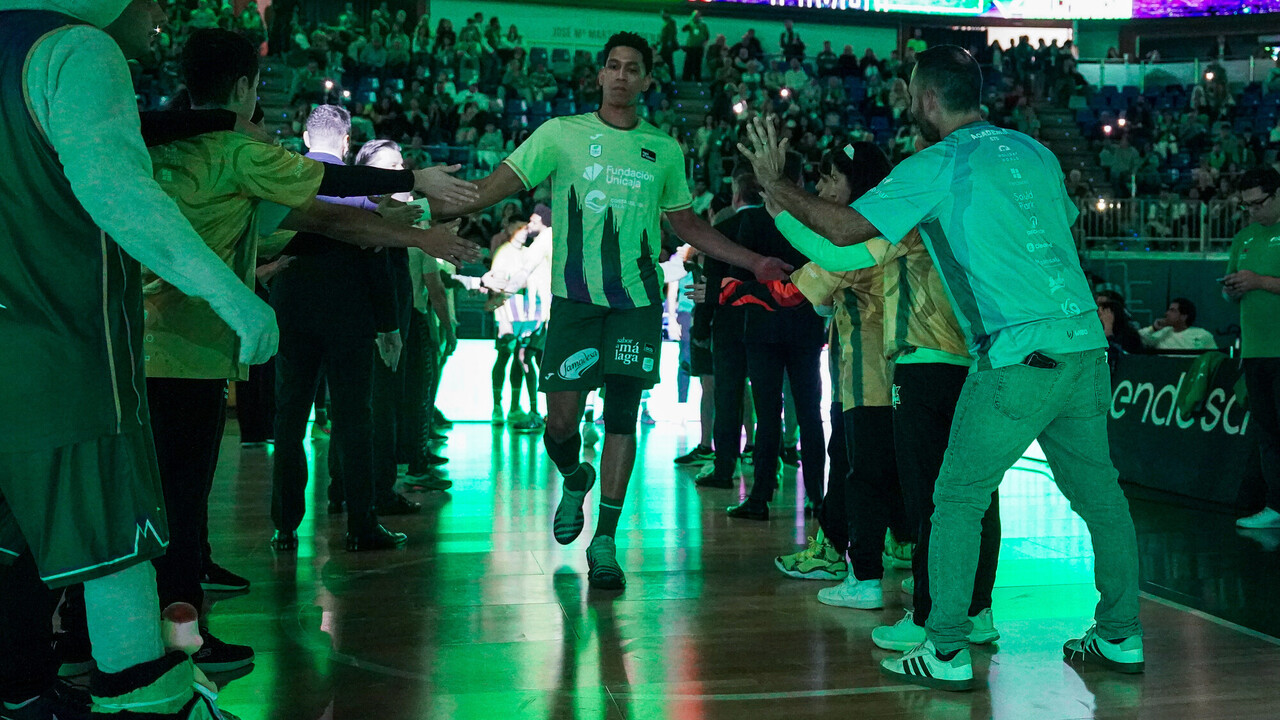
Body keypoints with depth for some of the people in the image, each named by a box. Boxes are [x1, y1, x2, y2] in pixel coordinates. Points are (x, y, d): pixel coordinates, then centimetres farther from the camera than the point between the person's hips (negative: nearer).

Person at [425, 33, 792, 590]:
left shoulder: (664, 151, 11)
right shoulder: (562, 134, 4)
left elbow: (687, 225, 20)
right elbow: (501, 183, -1)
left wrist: (754, 263, 17)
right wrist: (433, 212, -13)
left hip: (637, 299, 1)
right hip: (574, 297, -1)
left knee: (622, 415, -2)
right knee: (561, 418, -4)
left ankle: (604, 543, 8)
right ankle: (575, 480, 32)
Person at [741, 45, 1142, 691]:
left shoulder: (937, 165, -3)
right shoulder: (1034, 151, 16)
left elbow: (846, 228, -8)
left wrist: (774, 183, 5)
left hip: (1020, 357, -7)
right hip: (1086, 345, 7)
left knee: (958, 500, 2)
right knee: (1098, 492, 15)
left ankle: (946, 654, 4)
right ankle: (1120, 637, 24)